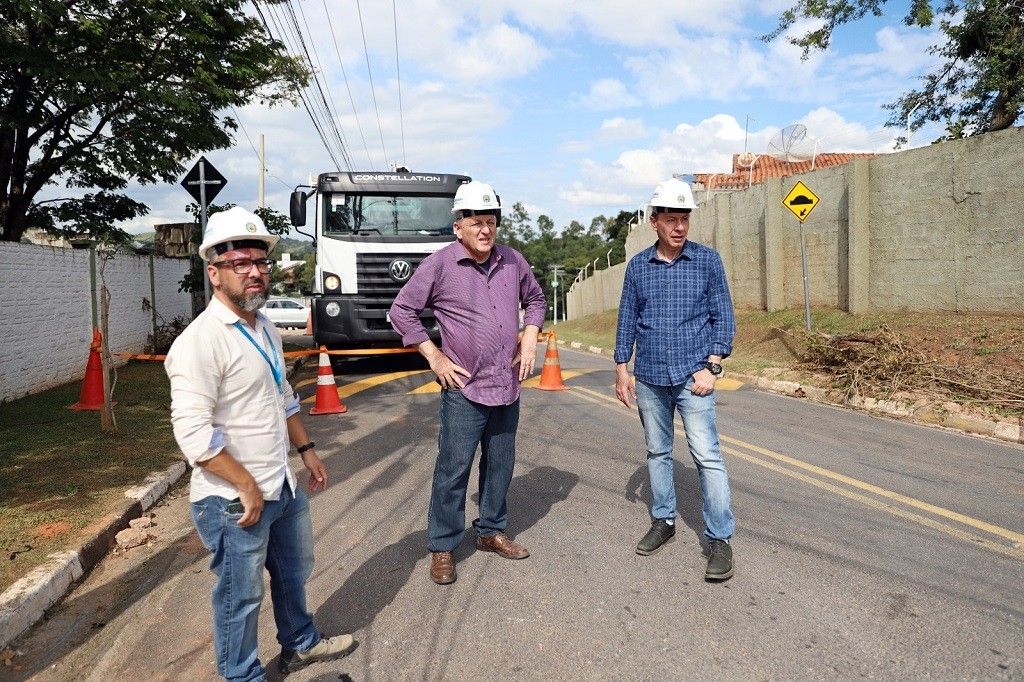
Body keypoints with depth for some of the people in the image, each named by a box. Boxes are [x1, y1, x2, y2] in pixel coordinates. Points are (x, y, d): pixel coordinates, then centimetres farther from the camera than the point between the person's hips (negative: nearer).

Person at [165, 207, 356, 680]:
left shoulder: (265, 328, 7)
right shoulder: (200, 341, -22)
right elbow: (193, 434, -27)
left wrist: (307, 450, 18)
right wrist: (248, 488, -21)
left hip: (283, 487, 9)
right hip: (234, 501, -9)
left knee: (294, 572, 26)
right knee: (241, 597, 9)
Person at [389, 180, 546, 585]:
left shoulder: (513, 261, 5)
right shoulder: (440, 265, -9)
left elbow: (535, 299, 22)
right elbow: (402, 310, -4)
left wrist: (530, 339, 8)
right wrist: (434, 357, -7)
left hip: (508, 386, 5)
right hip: (465, 389, -5)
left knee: (500, 465, 15)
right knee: (453, 469, 0)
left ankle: (491, 532, 33)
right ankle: (442, 548, 15)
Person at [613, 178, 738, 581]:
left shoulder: (708, 261, -1)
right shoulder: (637, 266, 5)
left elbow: (723, 317, 0)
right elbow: (627, 320, 10)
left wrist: (711, 367, -9)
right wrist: (621, 370, 7)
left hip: (693, 377, -3)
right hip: (649, 379, 3)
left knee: (707, 455, -6)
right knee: (657, 452, 13)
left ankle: (720, 539, 2)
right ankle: (663, 521, 28)